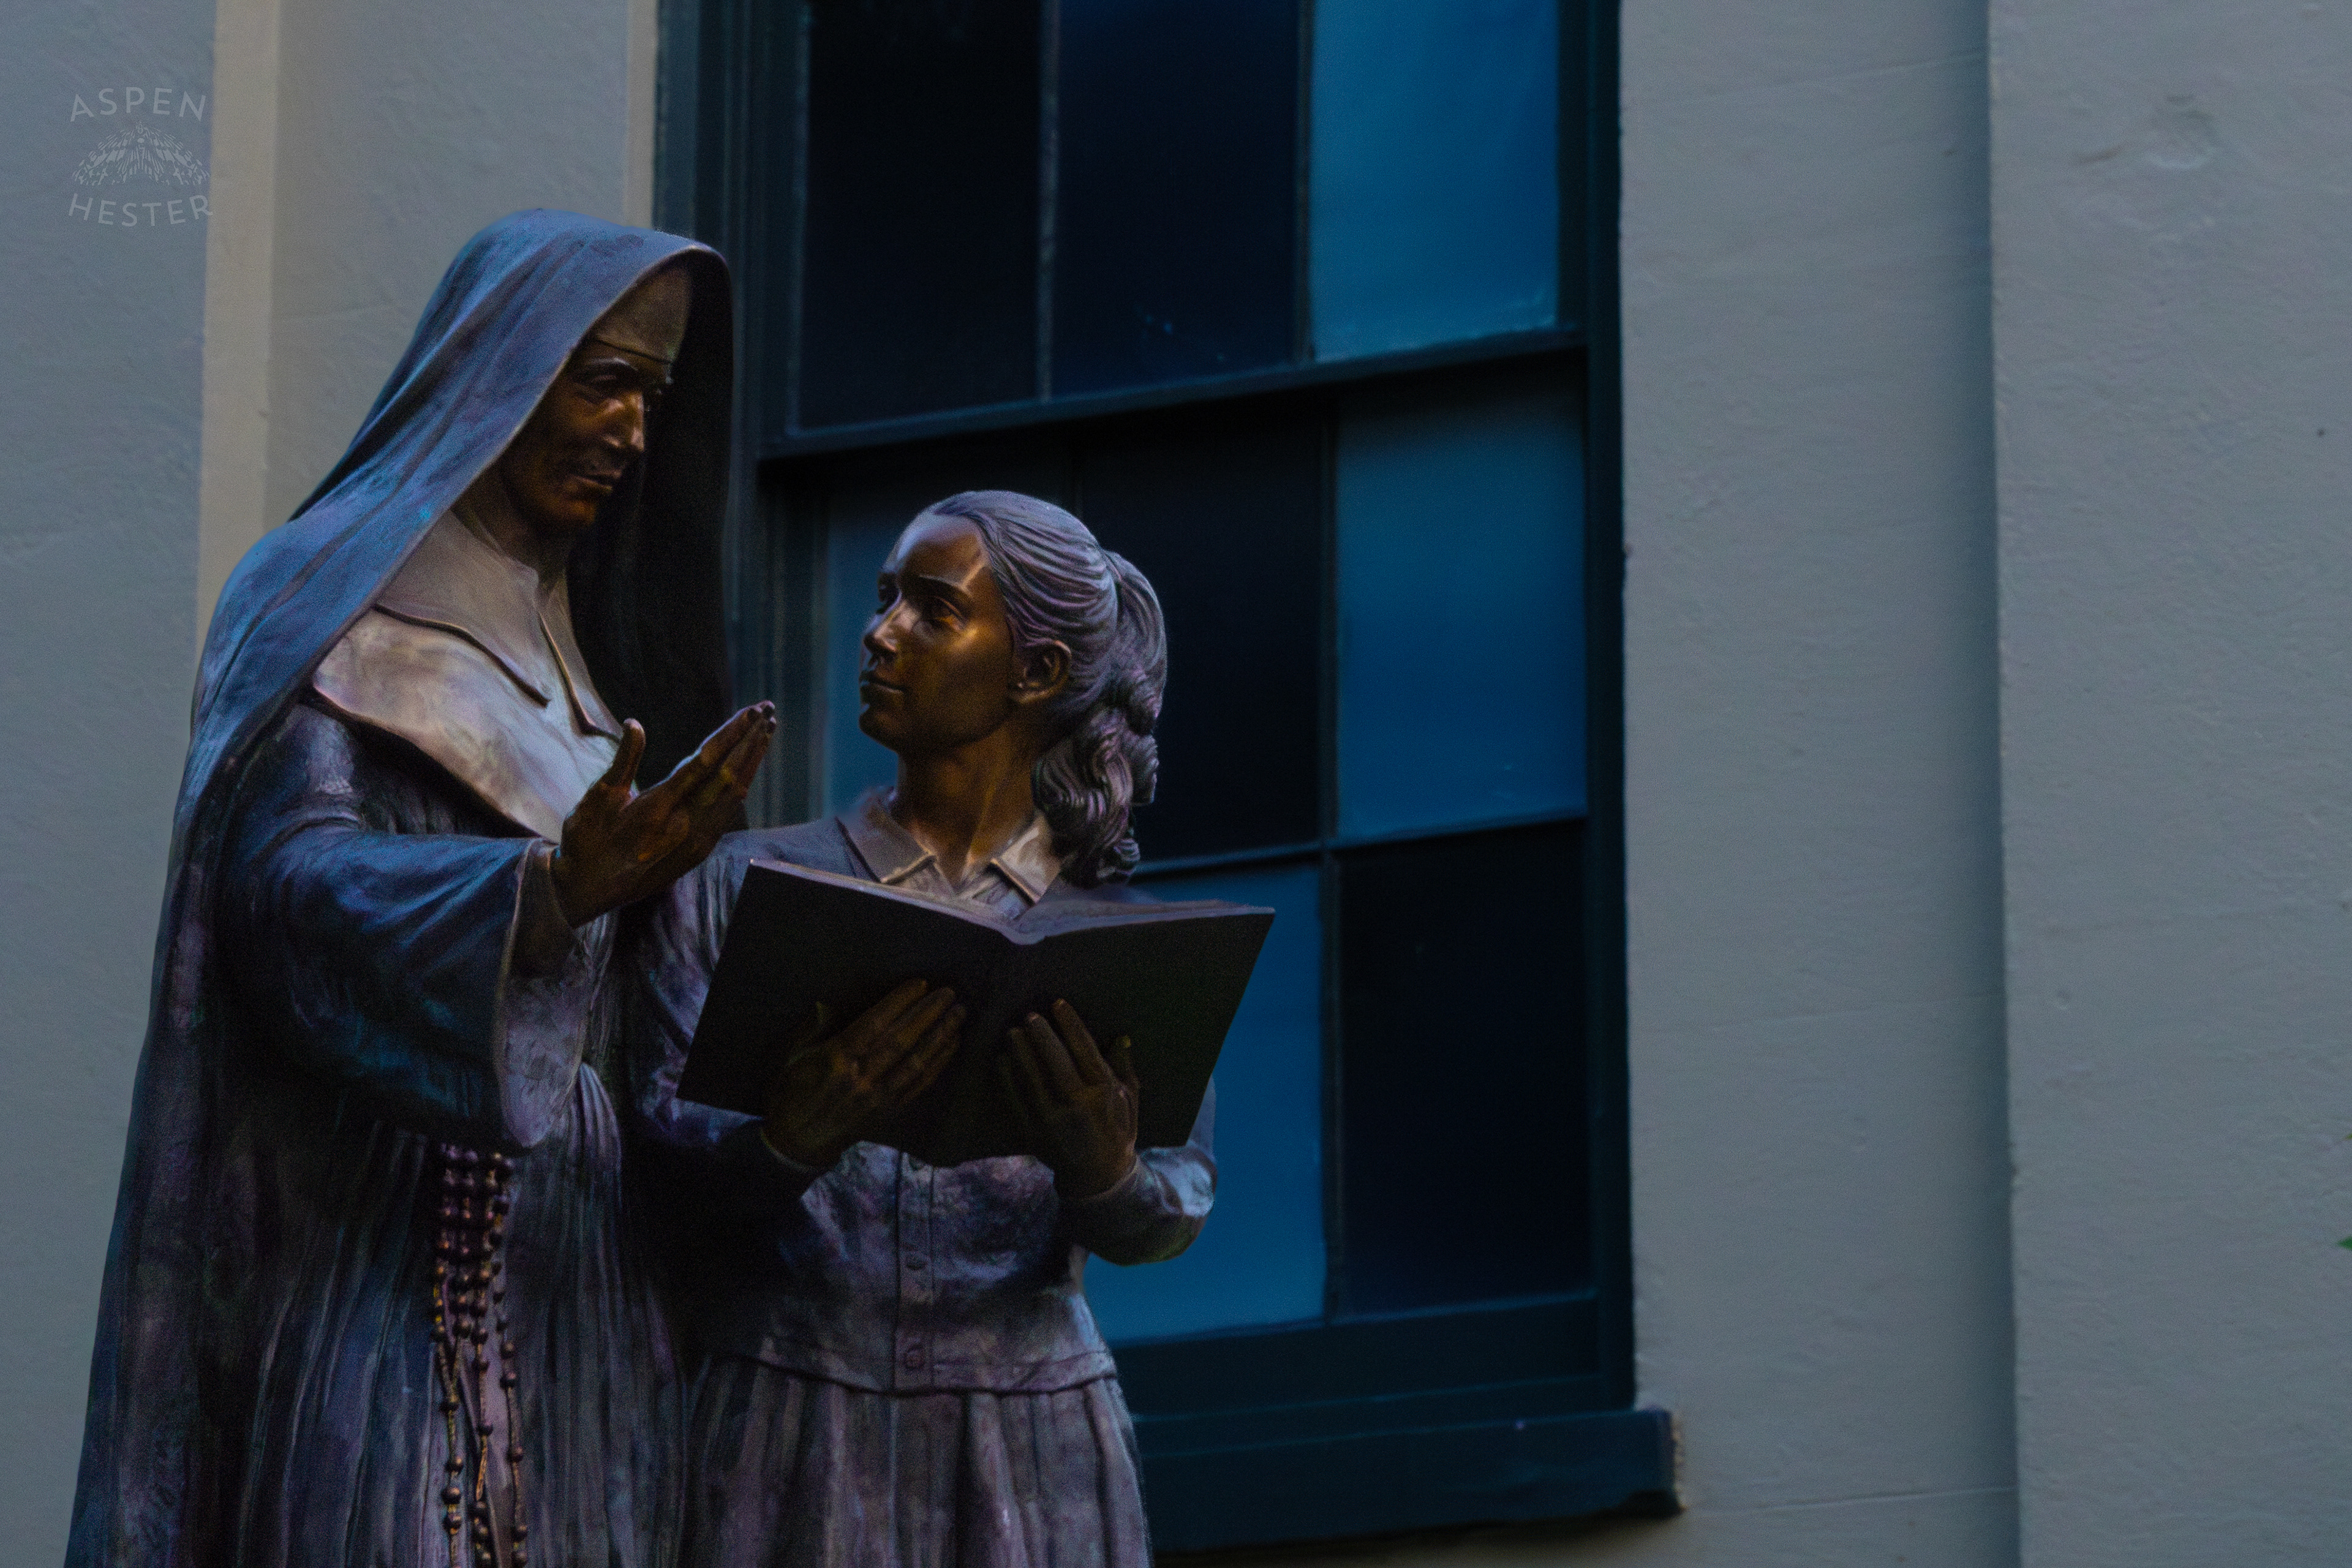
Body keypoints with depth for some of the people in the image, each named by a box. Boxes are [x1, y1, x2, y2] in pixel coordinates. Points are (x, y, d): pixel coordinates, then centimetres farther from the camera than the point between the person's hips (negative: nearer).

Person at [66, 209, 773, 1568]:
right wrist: (550, 890, -30)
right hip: (378, 1227, -7)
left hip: (563, 1259, 7)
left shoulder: (558, 635, 21)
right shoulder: (331, 597, 0)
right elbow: (290, 877, -16)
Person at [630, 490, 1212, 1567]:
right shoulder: (739, 891, 6)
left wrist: (1104, 1175, -23)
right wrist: (785, 1146, -25)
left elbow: (1177, 1208, -1)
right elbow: (663, 1139, -4)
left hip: (1029, 1441, 1)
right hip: (788, 1428, 0)